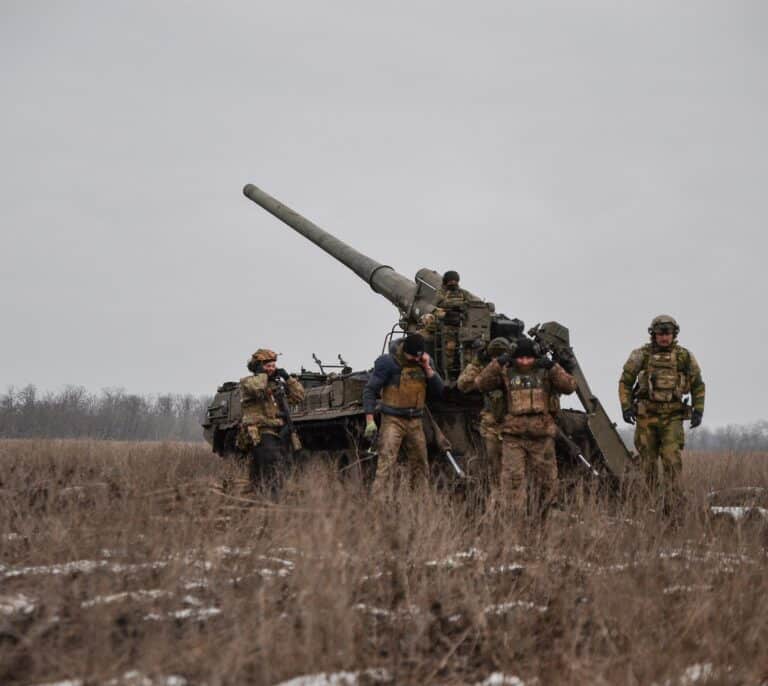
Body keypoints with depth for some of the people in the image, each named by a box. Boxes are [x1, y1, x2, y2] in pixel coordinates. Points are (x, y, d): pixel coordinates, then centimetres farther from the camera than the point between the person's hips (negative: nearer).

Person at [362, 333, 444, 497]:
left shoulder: (425, 362, 6)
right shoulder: (388, 362, -11)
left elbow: (438, 391, 3)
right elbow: (370, 390, -9)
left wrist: (427, 368, -9)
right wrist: (370, 421, -16)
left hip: (415, 422, 6)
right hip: (393, 421, -6)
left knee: (420, 465, 11)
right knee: (387, 463, -15)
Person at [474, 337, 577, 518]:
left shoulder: (545, 373, 5)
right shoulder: (506, 373, 4)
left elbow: (569, 387, -5)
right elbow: (481, 384, -5)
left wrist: (553, 367, -14)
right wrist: (497, 364, -13)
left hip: (542, 436, 1)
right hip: (513, 437, -1)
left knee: (546, 483, 8)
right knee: (513, 481, -11)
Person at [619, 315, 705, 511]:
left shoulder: (685, 357, 4)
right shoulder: (641, 355, 1)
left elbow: (698, 385, 13)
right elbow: (625, 381, 6)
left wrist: (698, 410, 4)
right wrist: (626, 407, -4)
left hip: (672, 417, 0)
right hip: (646, 416, 0)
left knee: (672, 460, -12)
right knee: (648, 462, 5)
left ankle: (671, 507, -12)